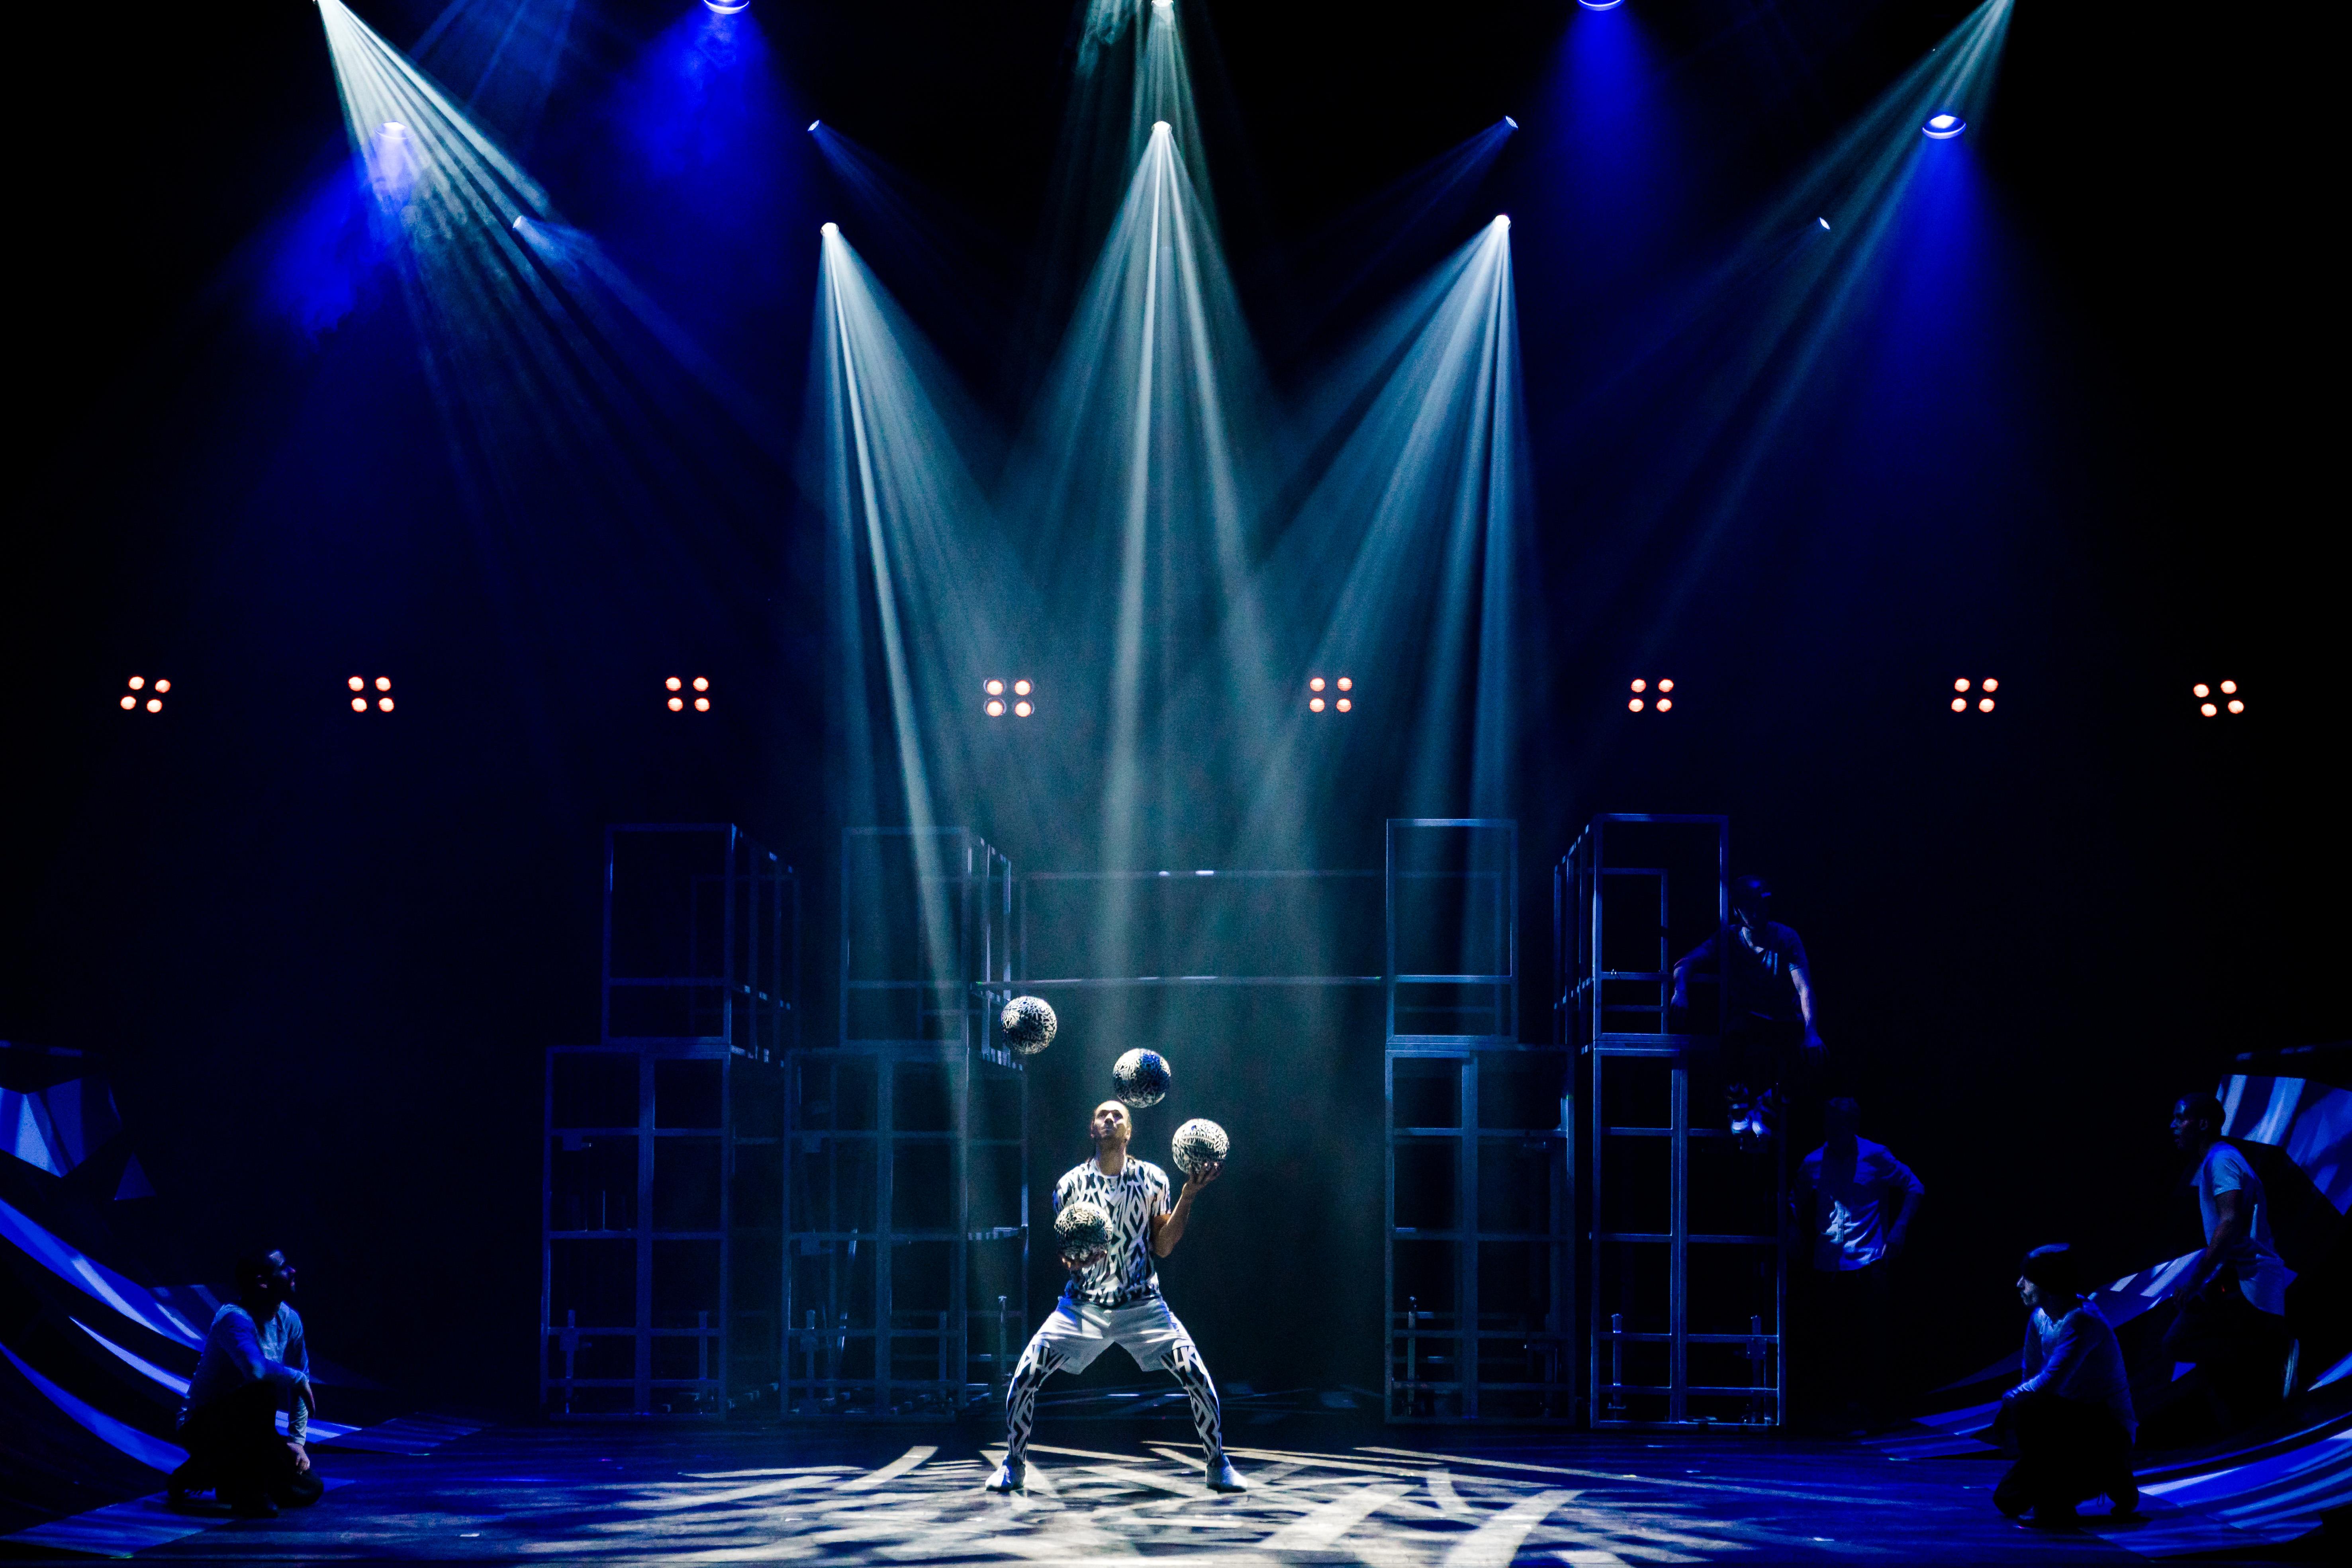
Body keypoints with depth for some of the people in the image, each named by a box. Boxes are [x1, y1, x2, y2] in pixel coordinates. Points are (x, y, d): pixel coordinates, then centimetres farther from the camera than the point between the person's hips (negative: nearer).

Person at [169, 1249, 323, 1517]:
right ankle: (250, 1492, -20)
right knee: (264, 1391, -35)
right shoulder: (235, 1318, -24)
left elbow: (301, 1379, 9)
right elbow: (255, 1367, -42)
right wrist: (298, 1379, -25)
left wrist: (297, 1441, 3)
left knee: (309, 1489, -1)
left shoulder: (289, 1319, 1)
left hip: (245, 1429, 8)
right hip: (203, 1427, -8)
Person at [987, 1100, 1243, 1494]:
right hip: (1083, 1304, 0)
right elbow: (1067, 1257, 1)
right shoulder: (1071, 1184, -2)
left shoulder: (1152, 1179, -1)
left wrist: (1188, 1196, -11)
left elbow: (1162, 1247, 0)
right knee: (1024, 1376, -14)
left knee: (1198, 1377, -14)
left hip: (1142, 1306, 0)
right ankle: (1014, 1465, 7)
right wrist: (1073, 1260, -23)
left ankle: (1218, 1466, 5)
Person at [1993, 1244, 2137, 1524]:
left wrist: (2010, 1398, -14)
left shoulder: (2083, 1322, -24)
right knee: (2008, 1499, 3)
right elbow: (2031, 1376, 11)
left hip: (2110, 1433, -9)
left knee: (2028, 1408, -31)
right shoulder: (2040, 1319, 3)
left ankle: (2052, 1504, -15)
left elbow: (2049, 1382, -30)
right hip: (2073, 1422, 9)